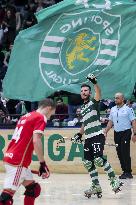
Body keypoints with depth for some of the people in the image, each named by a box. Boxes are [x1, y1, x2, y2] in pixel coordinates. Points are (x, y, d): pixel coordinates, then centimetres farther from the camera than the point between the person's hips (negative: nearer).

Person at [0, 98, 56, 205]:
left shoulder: (26, 116, 19)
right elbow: (36, 141, -18)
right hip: (17, 162, -9)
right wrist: (43, 163, -14)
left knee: (33, 188, 17)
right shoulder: (40, 118, -7)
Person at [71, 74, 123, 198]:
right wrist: (79, 135, 20)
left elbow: (98, 93, -23)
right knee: (88, 163, 2)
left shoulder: (94, 102, 0)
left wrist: (95, 82, -39)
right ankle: (96, 187, 8)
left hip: (97, 136, -8)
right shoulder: (82, 108, 21)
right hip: (88, 139, 8)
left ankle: (114, 180, -11)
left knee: (98, 159, -22)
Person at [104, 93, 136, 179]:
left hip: (126, 133, -6)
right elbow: (110, 122, 18)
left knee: (125, 152, -10)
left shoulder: (128, 109, -5)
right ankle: (124, 171, 11)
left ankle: (128, 172, -7)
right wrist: (105, 132, 11)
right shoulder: (113, 109, 12)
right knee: (119, 153, 5)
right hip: (117, 133, 6)